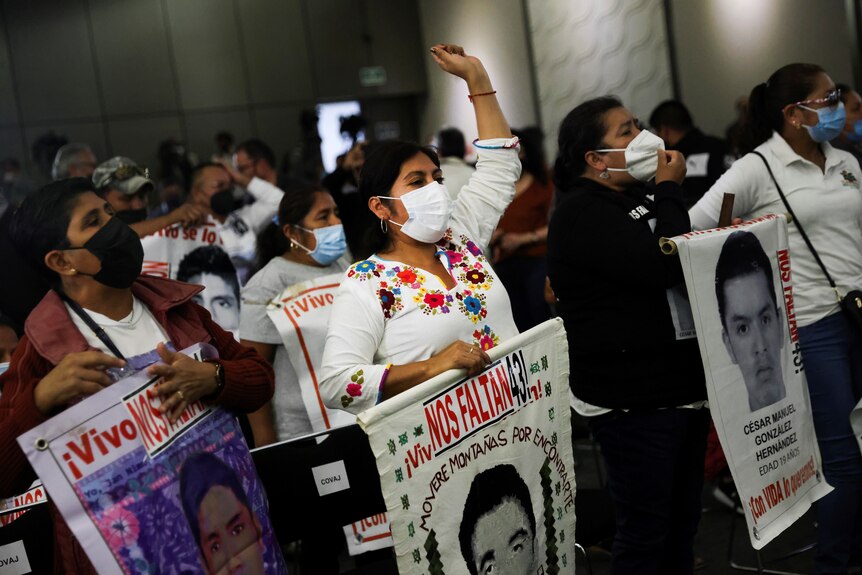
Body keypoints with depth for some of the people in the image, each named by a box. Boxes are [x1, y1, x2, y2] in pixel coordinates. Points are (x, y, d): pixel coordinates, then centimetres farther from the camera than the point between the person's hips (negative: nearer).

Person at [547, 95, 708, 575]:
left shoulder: (641, 197, 13)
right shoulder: (584, 213, -14)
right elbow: (665, 266, -25)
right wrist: (670, 191, -15)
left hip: (683, 386, 9)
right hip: (633, 401, -9)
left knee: (684, 520, 16)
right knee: (646, 529, -2)